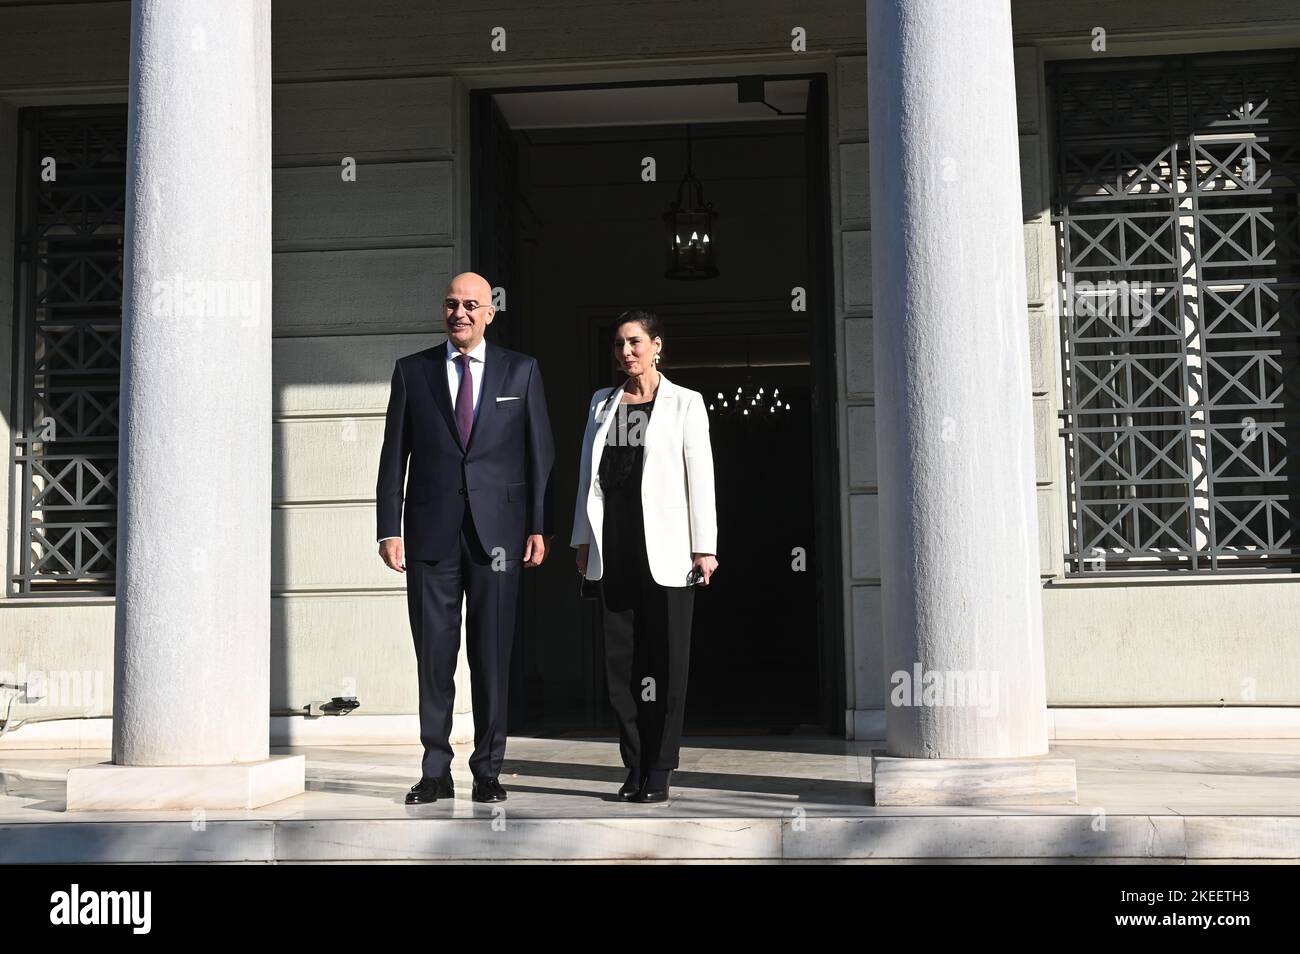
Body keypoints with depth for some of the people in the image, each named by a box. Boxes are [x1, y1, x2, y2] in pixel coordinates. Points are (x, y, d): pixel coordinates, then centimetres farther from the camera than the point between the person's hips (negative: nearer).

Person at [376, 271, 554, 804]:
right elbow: (393, 457, 7)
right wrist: (390, 530, 0)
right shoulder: (412, 371, 9)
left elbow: (540, 454, 7)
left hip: (497, 530, 0)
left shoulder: (521, 372, 8)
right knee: (433, 654, 2)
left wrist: (541, 527, 0)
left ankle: (488, 771, 12)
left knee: (492, 655, 2)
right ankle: (435, 772, 12)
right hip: (431, 533, 1)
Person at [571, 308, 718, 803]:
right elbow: (588, 472, 15)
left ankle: (659, 769, 5)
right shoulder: (603, 403, 15)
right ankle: (635, 766, 10)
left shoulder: (685, 403, 4)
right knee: (620, 656, 3)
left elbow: (700, 475, -1)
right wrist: (583, 538, 11)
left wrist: (705, 546, -6)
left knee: (666, 655, -2)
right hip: (613, 546, 4)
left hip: (665, 546, -4)